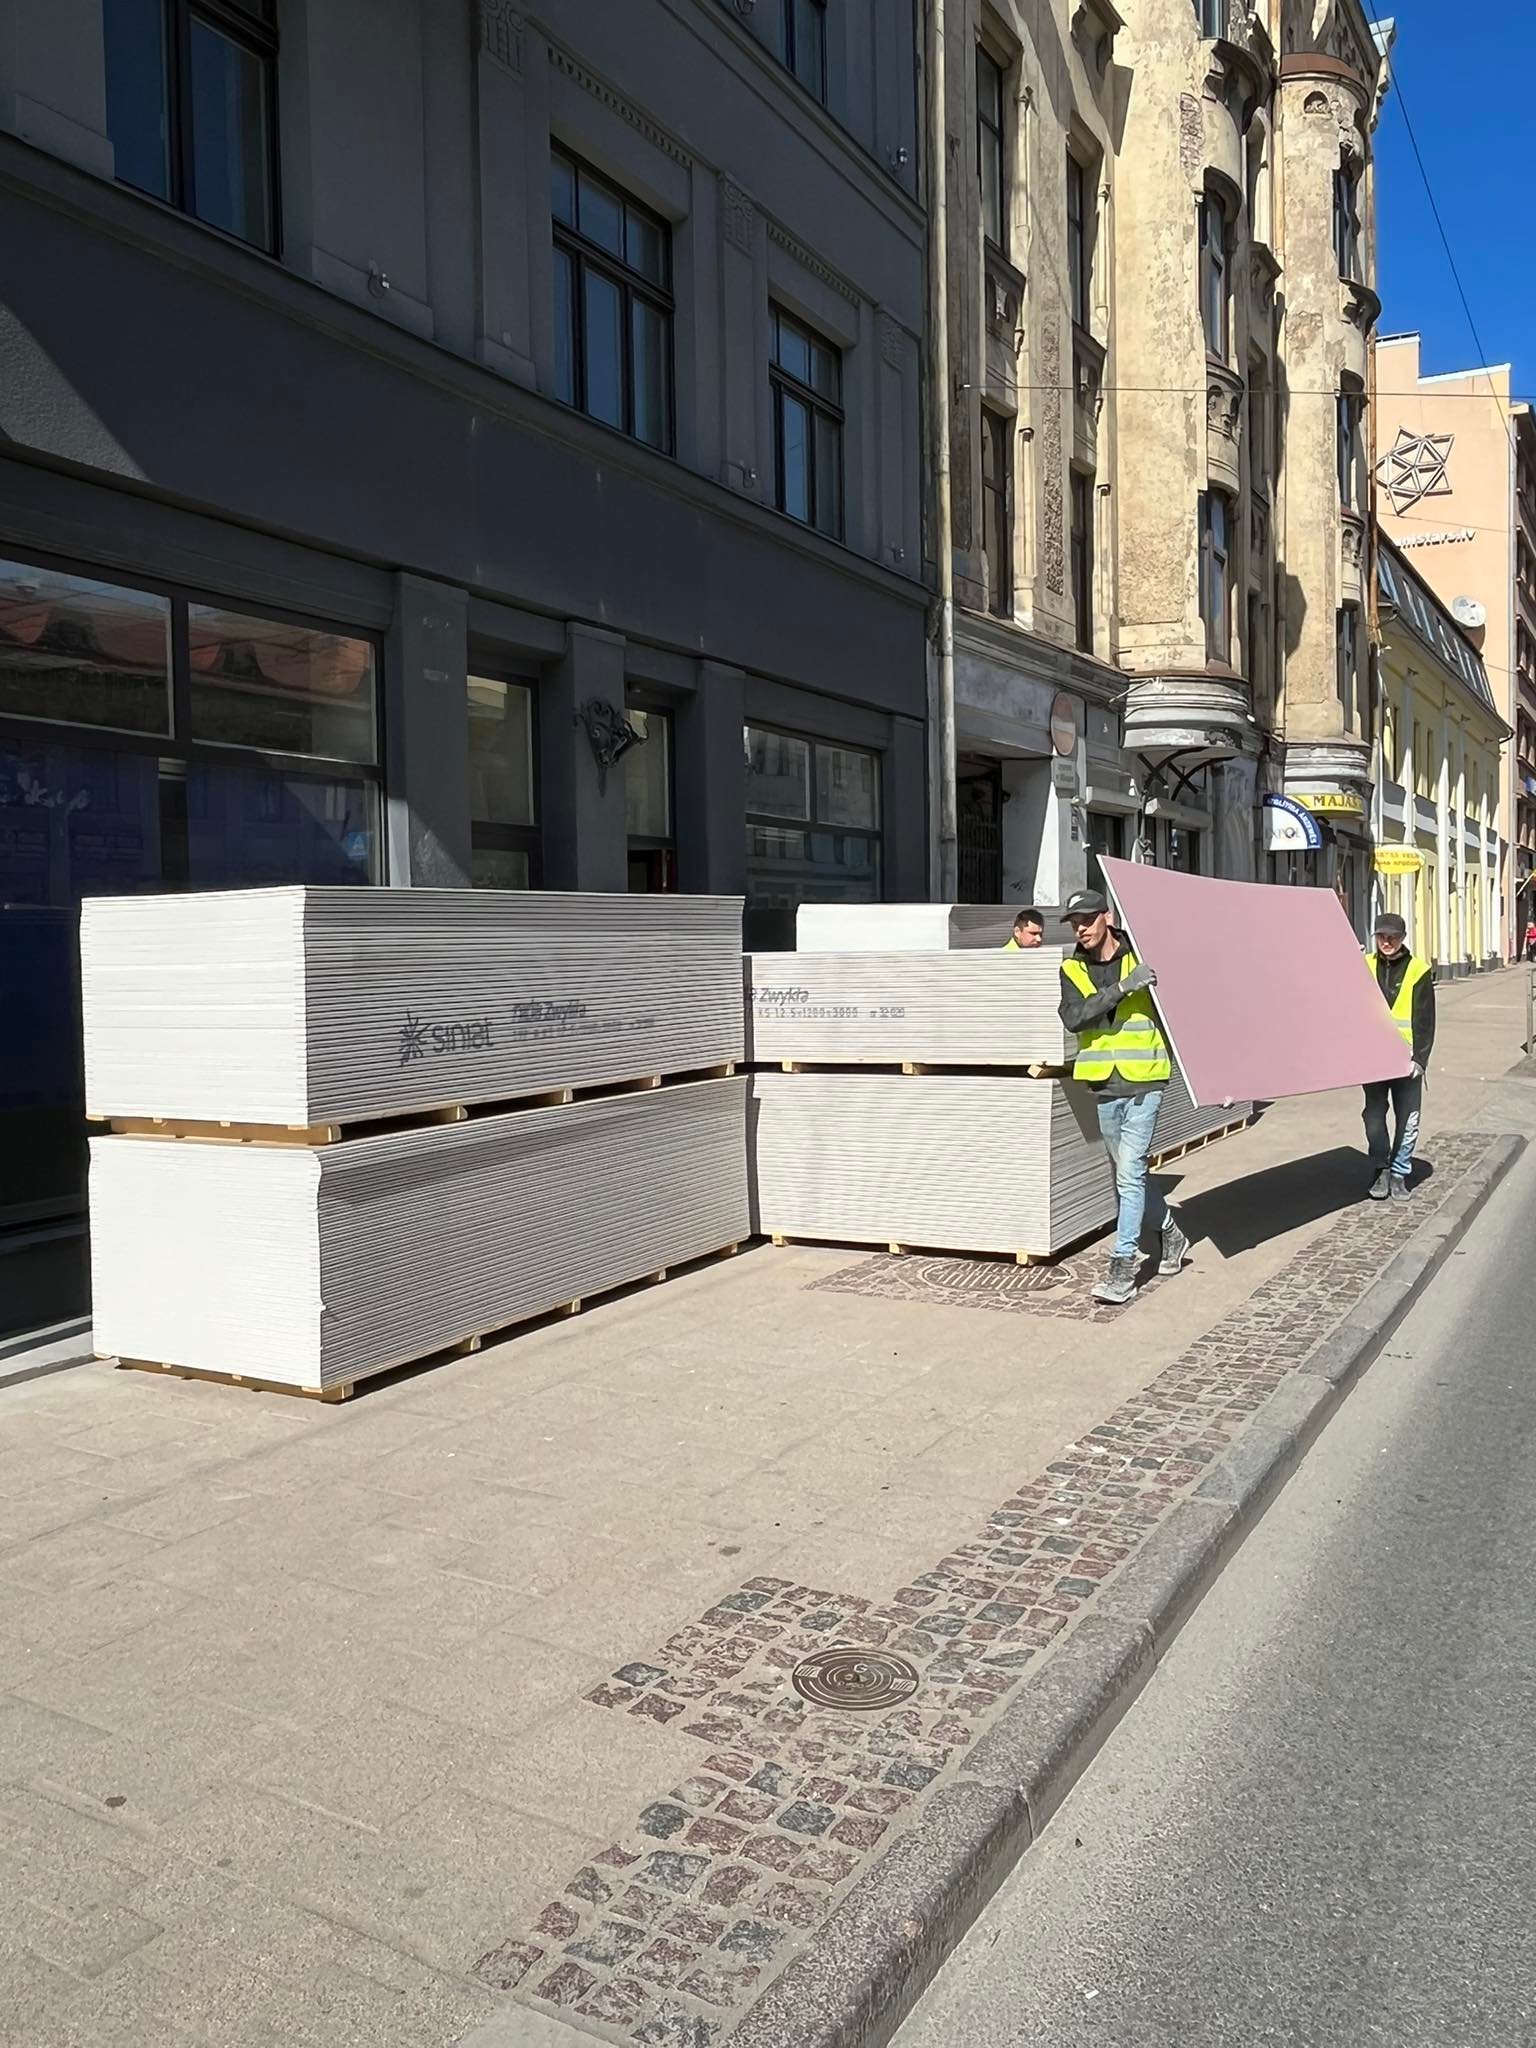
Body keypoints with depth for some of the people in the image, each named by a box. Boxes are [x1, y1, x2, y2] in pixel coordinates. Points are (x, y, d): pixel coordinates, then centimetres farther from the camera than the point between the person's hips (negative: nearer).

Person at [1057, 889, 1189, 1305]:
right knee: (1127, 1172, 17)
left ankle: (1123, 1267, -7)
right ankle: (1170, 1235, 39)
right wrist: (1121, 989, -25)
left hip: (1143, 1082, -5)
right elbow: (1073, 1017, -15)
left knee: (1130, 1173, -11)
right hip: (1104, 1085, 5)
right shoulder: (1072, 970, 3)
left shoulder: (1142, 958, -5)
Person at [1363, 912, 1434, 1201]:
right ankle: (1381, 1170, 19)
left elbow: (1425, 1020, -3)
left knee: (1408, 1120, 4)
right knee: (1374, 1116, 6)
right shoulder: (1365, 967, 4)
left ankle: (1399, 1173, 16)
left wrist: (1420, 1058, -9)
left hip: (1406, 1058, -2)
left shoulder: (1418, 970, -2)